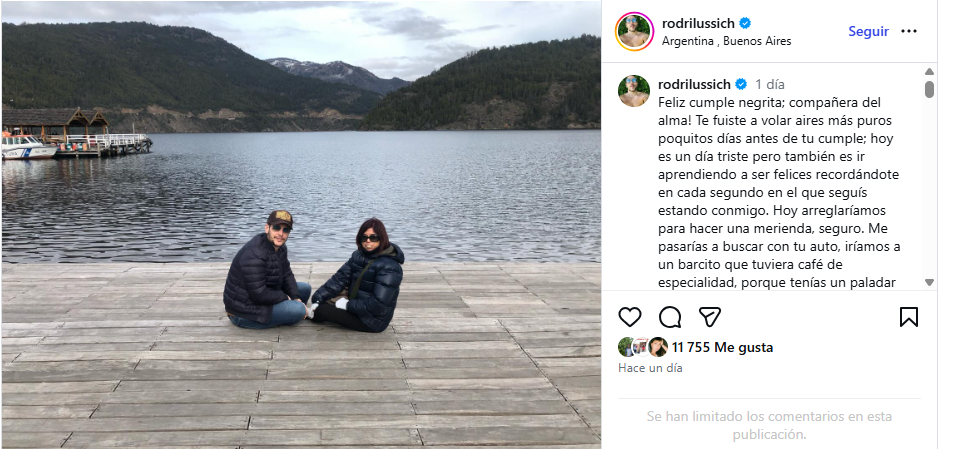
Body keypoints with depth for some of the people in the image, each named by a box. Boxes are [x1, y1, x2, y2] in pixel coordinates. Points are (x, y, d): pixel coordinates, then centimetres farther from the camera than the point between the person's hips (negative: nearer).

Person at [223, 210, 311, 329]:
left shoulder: (280, 247, 4)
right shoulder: (254, 254, -29)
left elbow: (287, 275, 13)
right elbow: (260, 295, -30)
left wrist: (296, 298, -4)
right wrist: (285, 298, -14)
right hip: (244, 313, -10)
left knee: (305, 288, 13)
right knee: (298, 310, -25)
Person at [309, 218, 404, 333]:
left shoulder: (389, 267, -24)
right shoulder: (359, 255, 1)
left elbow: (378, 305, -27)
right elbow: (340, 278, -4)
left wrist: (348, 305, -20)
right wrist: (318, 297, -15)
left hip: (373, 322, -8)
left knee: (321, 310, -7)